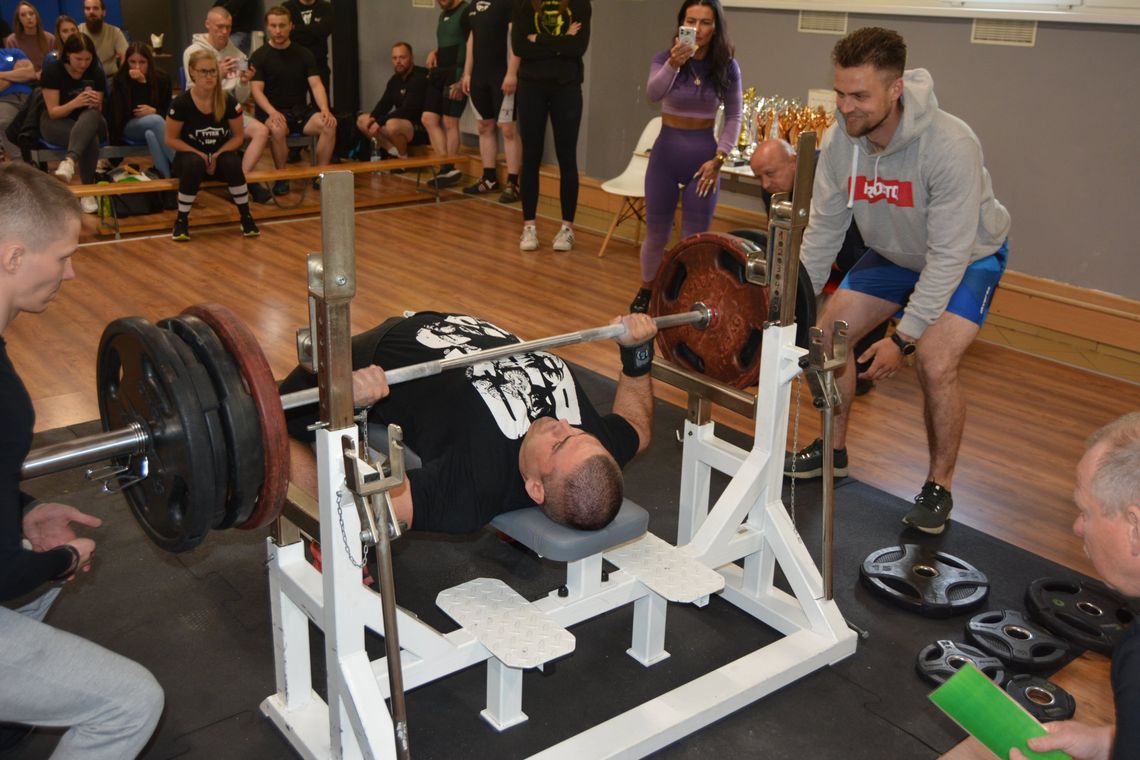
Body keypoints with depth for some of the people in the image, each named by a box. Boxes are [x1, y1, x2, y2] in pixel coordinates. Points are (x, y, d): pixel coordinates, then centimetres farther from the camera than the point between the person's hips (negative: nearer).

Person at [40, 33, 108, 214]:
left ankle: (69, 161, -56)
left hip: (89, 121, 2)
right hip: (56, 124, -2)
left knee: (91, 115, -38)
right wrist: (75, 102, -35)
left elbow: (98, 112, -1)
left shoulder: (96, 74, -3)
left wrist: (96, 104, -26)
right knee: (91, 139, -36)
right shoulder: (52, 71, -12)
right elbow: (53, 112, -15)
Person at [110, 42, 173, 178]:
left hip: (155, 121, 2)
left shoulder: (161, 78, 0)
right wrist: (141, 83, -26)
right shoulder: (121, 79, -8)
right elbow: (129, 111, -18)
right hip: (129, 127, -2)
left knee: (150, 134, -37)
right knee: (156, 121, -35)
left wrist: (154, 111, -16)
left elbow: (168, 109, 7)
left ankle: (166, 174, -43)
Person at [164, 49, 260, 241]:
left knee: (232, 163, -33)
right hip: (191, 154, -1)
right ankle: (181, 220, -18)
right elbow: (171, 139, -7)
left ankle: (246, 216, -14)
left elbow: (238, 136, -2)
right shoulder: (181, 103, -15)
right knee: (194, 164, -36)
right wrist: (199, 154, -18)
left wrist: (218, 154, -17)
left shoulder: (229, 102, -11)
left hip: (220, 155, 1)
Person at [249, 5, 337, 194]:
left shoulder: (303, 54, 9)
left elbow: (316, 85, 1)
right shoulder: (259, 56, 1)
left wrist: (325, 110, -19)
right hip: (272, 113, -2)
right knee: (278, 129, -37)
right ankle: (281, 178, -17)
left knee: (329, 125, -26)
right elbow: (257, 90, -8)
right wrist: (272, 112, -29)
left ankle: (321, 175, -13)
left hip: (301, 111, 3)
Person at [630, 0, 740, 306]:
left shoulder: (727, 67, -6)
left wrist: (718, 159, -10)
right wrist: (673, 64, -47)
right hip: (666, 153, 0)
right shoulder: (664, 58, -8)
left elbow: (734, 117, 1)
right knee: (656, 233, 12)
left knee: (695, 238, 4)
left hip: (703, 155, 0)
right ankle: (646, 290, 35)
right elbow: (653, 93, -28)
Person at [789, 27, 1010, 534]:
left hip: (968, 256, -5)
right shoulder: (840, 140, -21)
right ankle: (833, 452, 21)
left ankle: (939, 487, 2)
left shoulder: (949, 145, -37)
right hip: (894, 252, 6)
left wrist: (905, 338, -32)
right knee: (829, 334, -1)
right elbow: (824, 228, -11)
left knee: (935, 365, -22)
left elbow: (949, 254, -33)